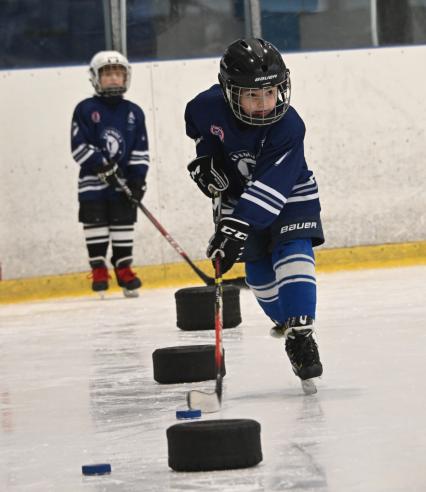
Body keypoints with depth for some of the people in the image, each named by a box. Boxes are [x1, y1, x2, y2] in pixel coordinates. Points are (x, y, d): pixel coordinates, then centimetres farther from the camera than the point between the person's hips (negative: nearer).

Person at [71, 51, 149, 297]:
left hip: (124, 181, 2)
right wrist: (103, 166, -16)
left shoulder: (134, 112, 7)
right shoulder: (85, 110, -2)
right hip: (93, 179, -2)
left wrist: (138, 178, -3)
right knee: (95, 223, -1)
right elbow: (80, 147, -7)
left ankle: (124, 268, 12)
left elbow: (141, 150, 8)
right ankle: (99, 271, 7)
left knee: (124, 223, 3)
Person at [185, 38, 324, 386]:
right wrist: (204, 156, -6)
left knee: (293, 256, -22)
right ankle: (285, 320, 30)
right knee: (259, 273, 6)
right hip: (240, 197, 4)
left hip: (290, 197, -4)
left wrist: (237, 227, -49)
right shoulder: (211, 106, -23)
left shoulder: (289, 127, -34)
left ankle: (301, 334, -24)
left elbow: (268, 188, -42)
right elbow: (195, 121, 6)